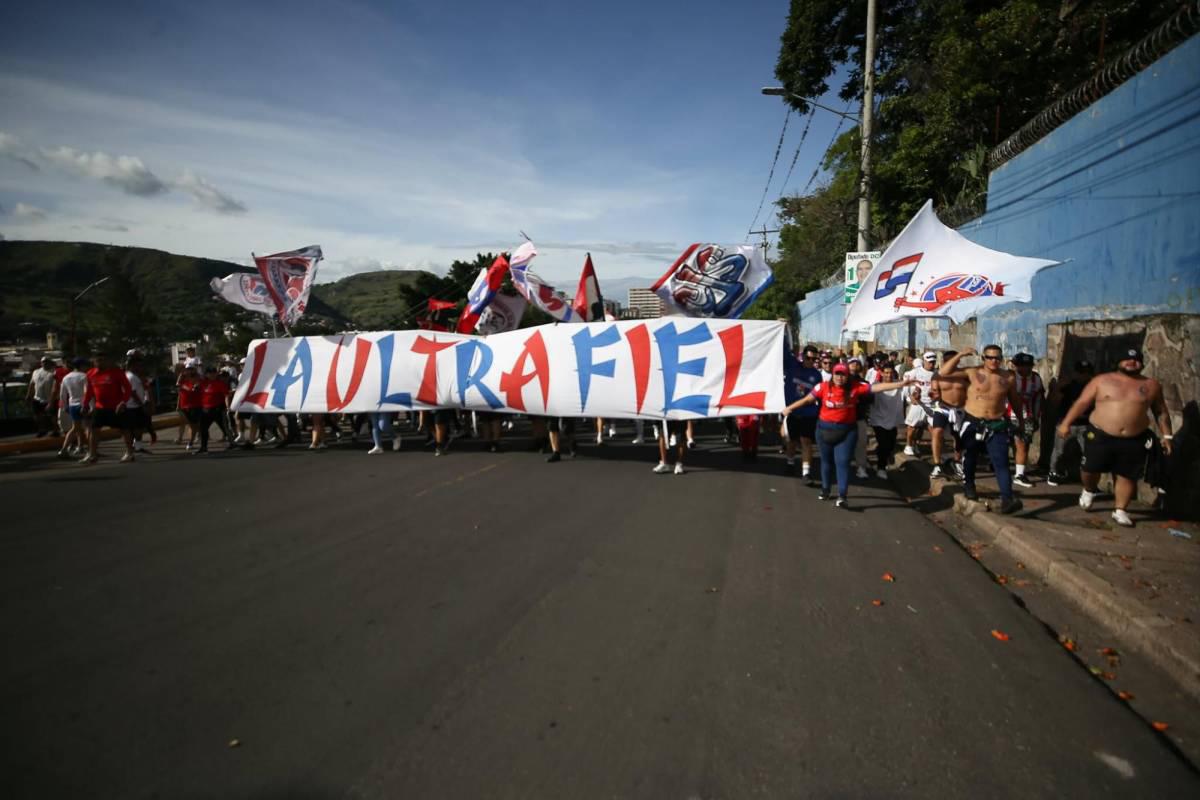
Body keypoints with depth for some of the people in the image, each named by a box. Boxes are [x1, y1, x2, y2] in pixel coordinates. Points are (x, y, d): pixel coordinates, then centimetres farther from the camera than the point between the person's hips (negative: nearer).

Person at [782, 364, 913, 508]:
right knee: (826, 460, 15)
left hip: (847, 430, -1)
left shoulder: (855, 387, -8)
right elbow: (807, 399, -5)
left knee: (843, 462, -6)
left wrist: (900, 384, -16)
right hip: (825, 428, 1)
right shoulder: (824, 387, -9)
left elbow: (877, 387, -10)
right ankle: (825, 489, 32)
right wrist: (790, 408, -9)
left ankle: (842, 495, -4)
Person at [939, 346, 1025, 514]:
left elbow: (1015, 400, 16)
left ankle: (1007, 499, -13)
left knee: (1001, 463, -8)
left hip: (996, 426, 1)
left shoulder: (1008, 378, 3)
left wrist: (1020, 420, 20)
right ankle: (968, 486, 37)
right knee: (969, 458, 15)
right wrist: (960, 355, -19)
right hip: (972, 423, -1)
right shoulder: (972, 373, -5)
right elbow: (944, 372, -12)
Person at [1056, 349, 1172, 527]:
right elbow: (1082, 402, -2)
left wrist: (1166, 435, 9)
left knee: (1127, 476, 4)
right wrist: (1066, 423, -8)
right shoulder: (1102, 380, -1)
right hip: (1100, 436, -1)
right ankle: (1089, 491, 34)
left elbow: (1161, 412, 14)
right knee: (1090, 469, 4)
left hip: (1134, 441, 2)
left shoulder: (1151, 385, 6)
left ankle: (1120, 511, 15)